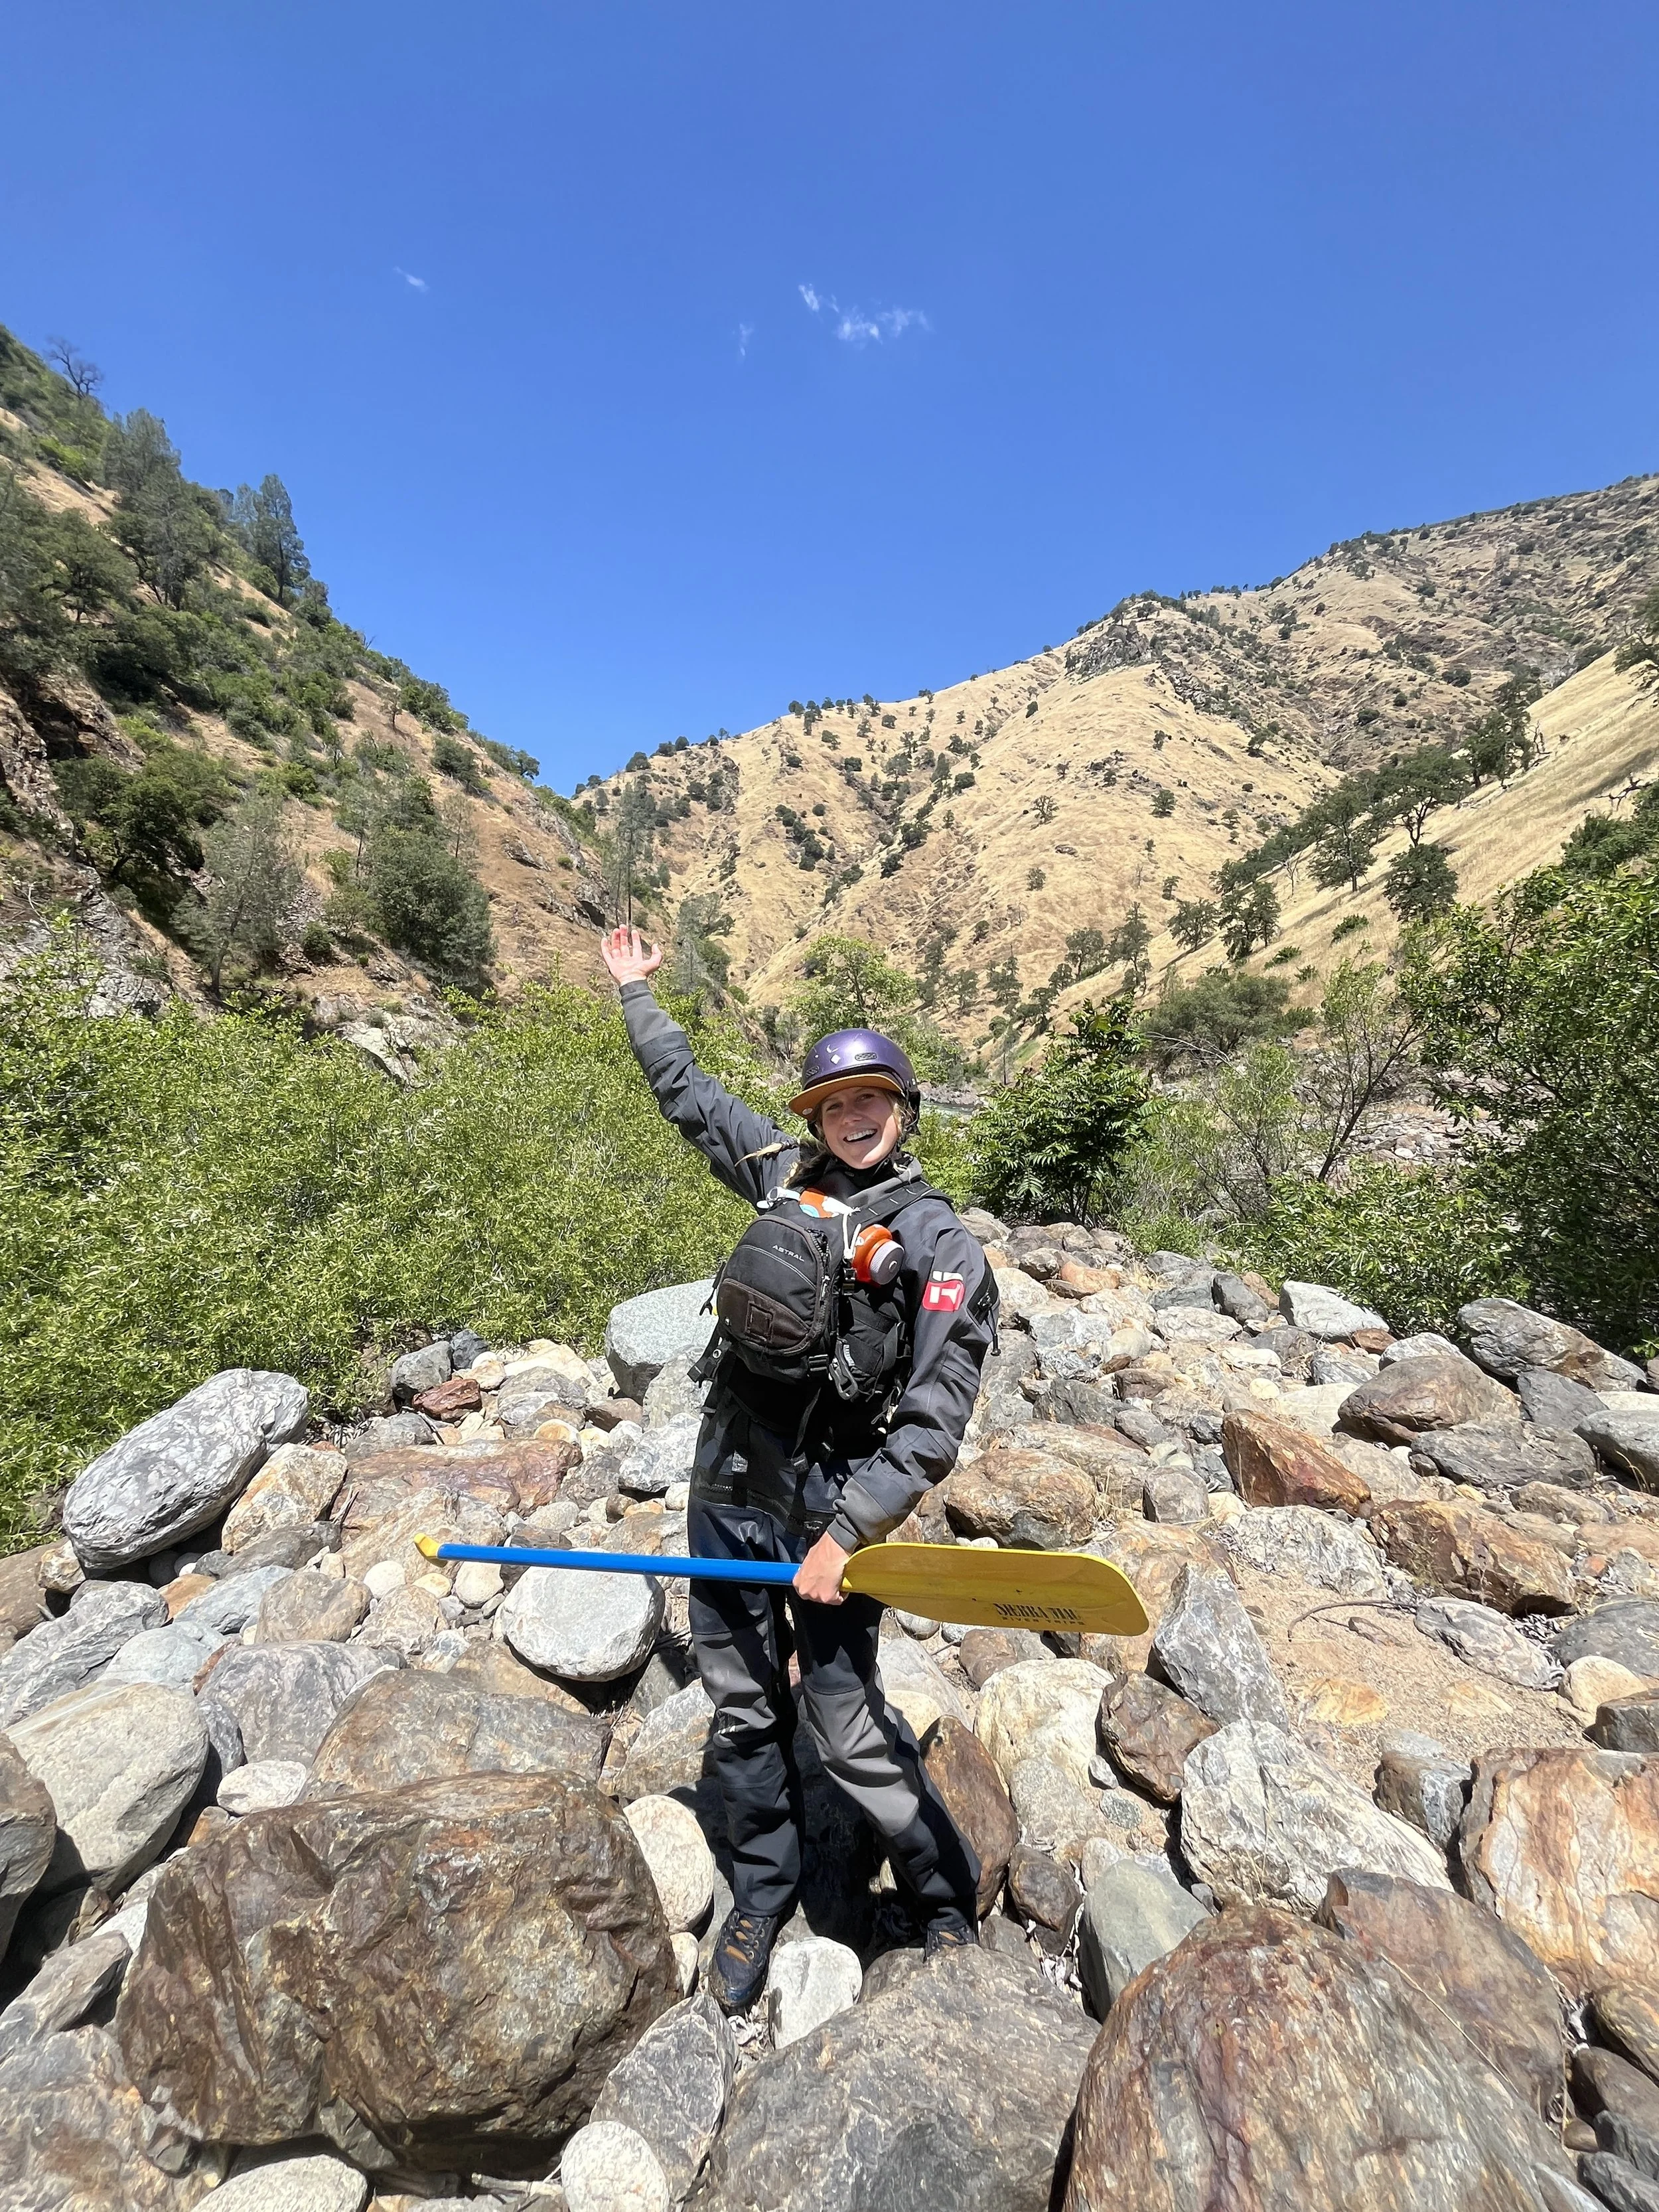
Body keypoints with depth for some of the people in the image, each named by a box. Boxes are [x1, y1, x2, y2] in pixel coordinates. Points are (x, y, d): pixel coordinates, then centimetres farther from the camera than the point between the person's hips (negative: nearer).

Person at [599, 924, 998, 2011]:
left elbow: (932, 1426, -14)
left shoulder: (941, 1248, -11)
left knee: (852, 1735, 6)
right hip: (725, 1493, 5)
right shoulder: (786, 1173, 3)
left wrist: (844, 1534, -18)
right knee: (744, 1712, 20)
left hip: (826, 1513, -5)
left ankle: (950, 1902, 35)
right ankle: (764, 1896, 46)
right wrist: (637, 992, 27)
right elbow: (689, 1094, 17)